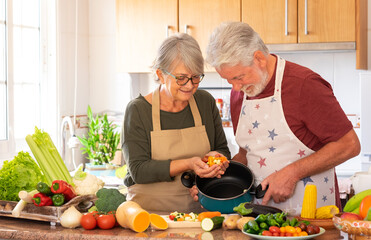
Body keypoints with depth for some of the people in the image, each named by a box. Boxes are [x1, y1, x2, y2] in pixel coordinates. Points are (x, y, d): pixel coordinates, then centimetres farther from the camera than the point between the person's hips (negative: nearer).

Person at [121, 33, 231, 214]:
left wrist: (214, 158, -5)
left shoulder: (205, 102, 7)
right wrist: (188, 164, -20)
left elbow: (223, 150, 17)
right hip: (150, 210, -3)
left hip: (197, 209, 3)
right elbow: (138, 170, -9)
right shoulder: (138, 110, -3)